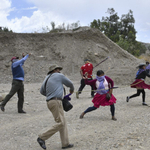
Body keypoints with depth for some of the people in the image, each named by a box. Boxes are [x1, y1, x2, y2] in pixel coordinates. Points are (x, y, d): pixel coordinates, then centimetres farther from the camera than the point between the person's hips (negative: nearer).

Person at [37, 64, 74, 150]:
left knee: (63, 122, 9)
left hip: (50, 101, 9)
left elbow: (42, 91, 27)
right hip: (55, 102, -9)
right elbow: (70, 83, 13)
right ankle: (42, 138, -9)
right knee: (60, 123, -11)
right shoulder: (59, 76, 0)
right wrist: (72, 89, 34)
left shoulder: (47, 78, 20)